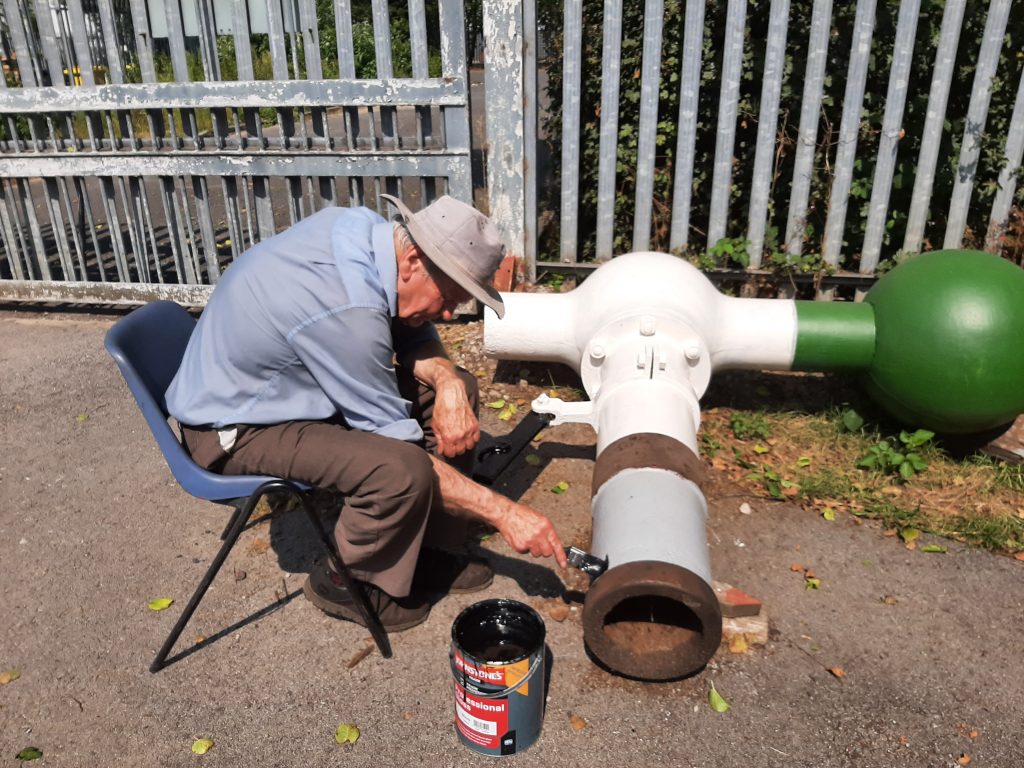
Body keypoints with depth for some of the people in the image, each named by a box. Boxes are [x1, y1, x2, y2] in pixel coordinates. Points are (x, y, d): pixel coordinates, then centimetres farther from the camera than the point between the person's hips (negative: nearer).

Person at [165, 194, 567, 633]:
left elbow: (411, 334, 2)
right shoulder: (346, 312, -36)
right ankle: (348, 583, -1)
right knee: (405, 471, -31)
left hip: (285, 377, 9)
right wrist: (503, 512, -23)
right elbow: (397, 444, -28)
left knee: (459, 390, 0)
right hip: (234, 425, -9)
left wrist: (447, 383, -19)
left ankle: (428, 546, 11)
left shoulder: (368, 229, -11)